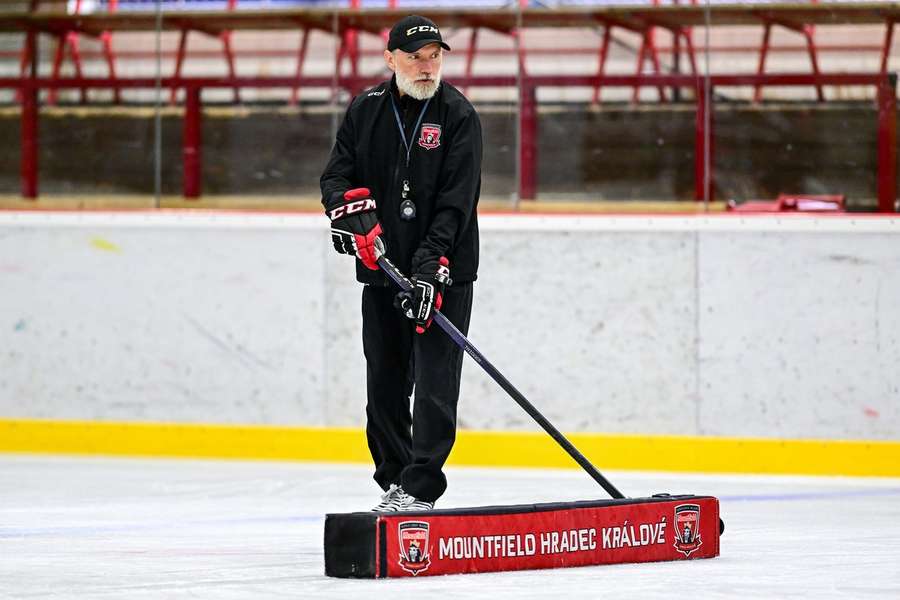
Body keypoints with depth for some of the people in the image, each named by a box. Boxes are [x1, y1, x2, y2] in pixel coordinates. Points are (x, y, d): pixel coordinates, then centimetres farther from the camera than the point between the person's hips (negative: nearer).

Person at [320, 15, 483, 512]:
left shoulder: (458, 116, -7)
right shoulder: (366, 110, 6)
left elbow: (456, 202, -14)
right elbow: (336, 176, 6)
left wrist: (431, 265, -23)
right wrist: (353, 212, -17)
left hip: (442, 273, -4)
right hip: (383, 268, 5)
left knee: (435, 386, -10)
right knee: (385, 385, 9)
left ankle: (420, 489, -11)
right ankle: (395, 481, 19)